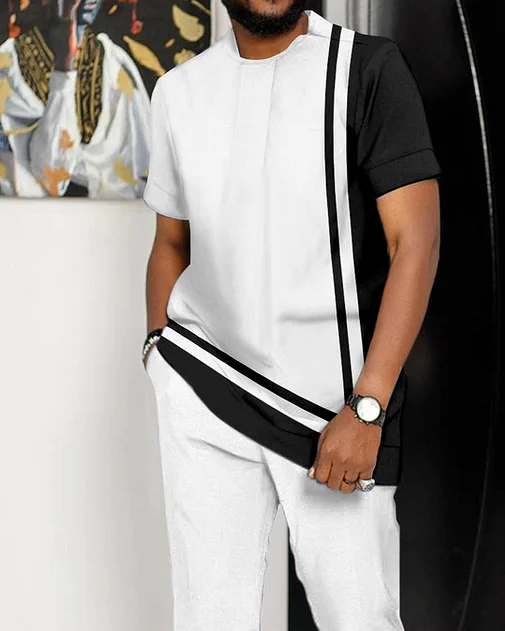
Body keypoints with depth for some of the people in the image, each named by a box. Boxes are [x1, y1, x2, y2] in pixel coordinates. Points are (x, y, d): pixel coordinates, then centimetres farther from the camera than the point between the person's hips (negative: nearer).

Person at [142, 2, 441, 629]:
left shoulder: (368, 66, -6)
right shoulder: (178, 91, 8)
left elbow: (416, 241, -11)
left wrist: (365, 410, -16)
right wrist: (160, 349, 6)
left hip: (336, 396, -3)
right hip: (202, 393, 3)